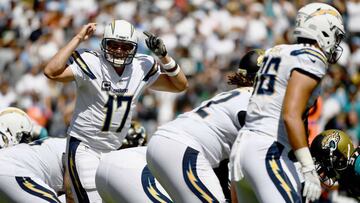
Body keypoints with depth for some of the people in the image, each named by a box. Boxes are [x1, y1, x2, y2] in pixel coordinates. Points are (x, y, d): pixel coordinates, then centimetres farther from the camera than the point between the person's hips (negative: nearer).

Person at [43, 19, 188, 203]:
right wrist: (78, 39, -27)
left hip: (115, 149, 6)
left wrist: (163, 55, -6)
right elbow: (52, 72, -32)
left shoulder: (142, 67, 0)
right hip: (84, 147, -6)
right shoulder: (91, 64, -17)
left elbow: (180, 85, 8)